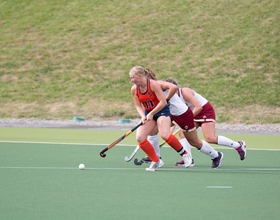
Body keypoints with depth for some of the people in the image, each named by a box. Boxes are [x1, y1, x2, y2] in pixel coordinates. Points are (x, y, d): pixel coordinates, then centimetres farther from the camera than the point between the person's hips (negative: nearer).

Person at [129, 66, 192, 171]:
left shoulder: (153, 84, -19)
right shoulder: (134, 89, -3)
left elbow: (163, 102, -20)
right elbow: (138, 106, 4)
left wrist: (151, 114, -23)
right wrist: (143, 116, -16)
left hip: (162, 111, -6)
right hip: (148, 113, 6)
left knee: (165, 135, -29)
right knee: (140, 138, -15)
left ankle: (185, 154, -6)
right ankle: (156, 161, 0)